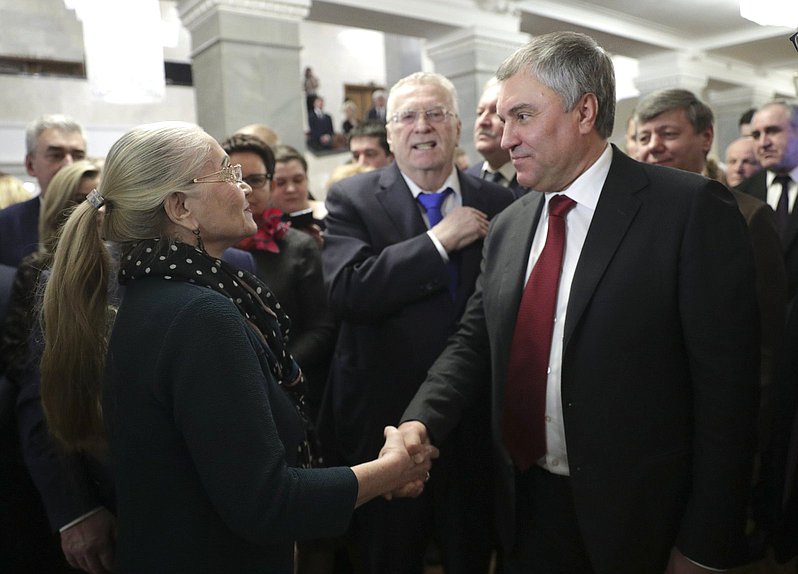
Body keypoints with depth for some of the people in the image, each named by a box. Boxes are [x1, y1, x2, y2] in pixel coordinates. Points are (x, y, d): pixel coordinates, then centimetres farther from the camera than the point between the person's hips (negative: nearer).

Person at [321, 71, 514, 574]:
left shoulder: (500, 205, 1)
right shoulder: (351, 200, -5)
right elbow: (347, 291, -20)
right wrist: (439, 240, -18)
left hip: (476, 431, 3)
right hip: (385, 427, -2)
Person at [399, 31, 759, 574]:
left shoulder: (692, 209, -13)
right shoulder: (507, 228, 4)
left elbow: (726, 384, -14)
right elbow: (474, 341, 6)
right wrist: (421, 420, -11)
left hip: (638, 524, -4)